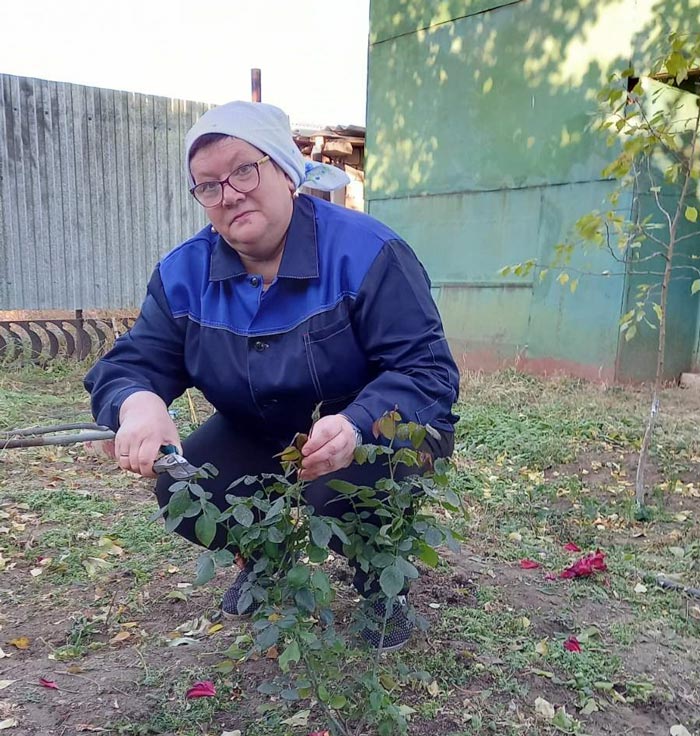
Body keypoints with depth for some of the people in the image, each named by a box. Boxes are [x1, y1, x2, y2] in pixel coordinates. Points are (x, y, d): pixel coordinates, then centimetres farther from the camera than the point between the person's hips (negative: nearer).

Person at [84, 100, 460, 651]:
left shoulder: (366, 253, -23)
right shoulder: (184, 273, -8)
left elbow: (429, 372, -27)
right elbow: (128, 366, -10)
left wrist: (357, 426, -47)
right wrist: (139, 404, -36)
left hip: (377, 433, -4)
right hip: (263, 439, 5)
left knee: (339, 493, -34)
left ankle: (379, 582, 3)